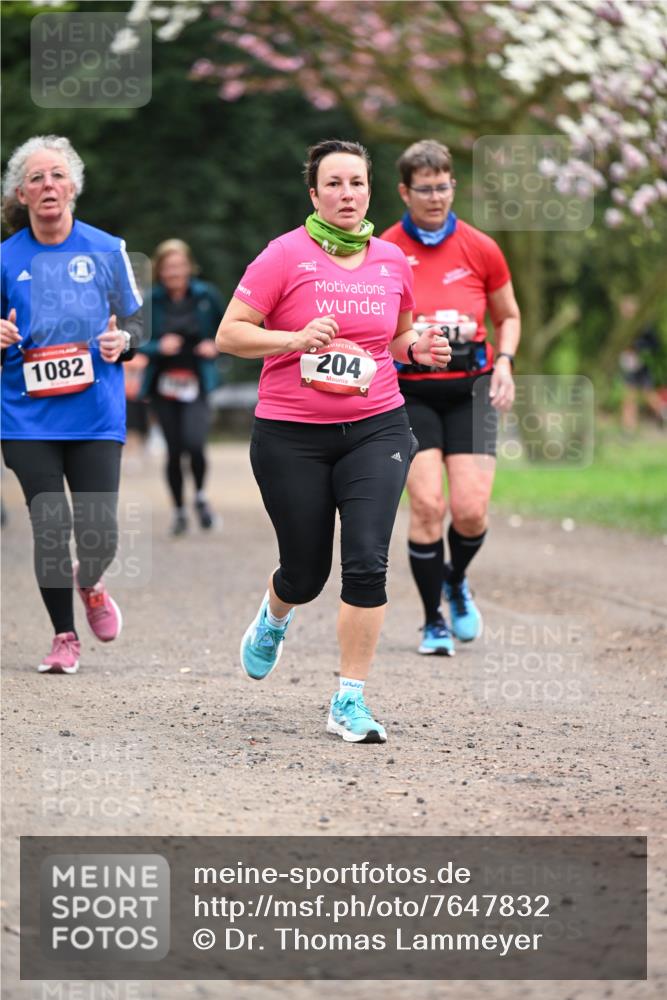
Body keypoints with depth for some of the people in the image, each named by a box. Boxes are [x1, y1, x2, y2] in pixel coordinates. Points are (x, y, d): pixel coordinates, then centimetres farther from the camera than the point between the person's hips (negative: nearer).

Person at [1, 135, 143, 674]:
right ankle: (64, 637, 15)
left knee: (99, 534, -5)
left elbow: (136, 320, 12)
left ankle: (90, 584, 31)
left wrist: (121, 340, -10)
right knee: (50, 530, -3)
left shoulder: (107, 250, 3)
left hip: (96, 415, 0)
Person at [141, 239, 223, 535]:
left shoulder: (206, 296, -1)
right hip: (163, 385, 1)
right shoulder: (150, 302, -3)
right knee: (174, 450, 5)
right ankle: (179, 510, 24)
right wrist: (159, 347, -18)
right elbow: (138, 342, 1)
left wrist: (215, 346, -8)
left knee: (194, 443, -19)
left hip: (196, 384, -1)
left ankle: (200, 495, 10)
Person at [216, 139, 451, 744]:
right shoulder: (287, 255, -7)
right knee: (306, 573, 7)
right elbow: (229, 334, -7)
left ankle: (351, 702, -4)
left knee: (367, 562, -13)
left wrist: (419, 347, 1)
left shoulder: (391, 261, 7)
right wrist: (297, 339, -21)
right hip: (291, 437, -2)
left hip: (376, 428, 2)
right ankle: (274, 618, 45)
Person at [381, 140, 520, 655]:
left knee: (470, 509, -8)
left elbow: (508, 316, 15)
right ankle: (433, 621, 4)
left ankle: (456, 582, 27)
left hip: (471, 389, 1)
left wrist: (504, 362, -1)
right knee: (427, 504, -13)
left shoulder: (481, 249, 2)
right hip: (410, 392, -1)